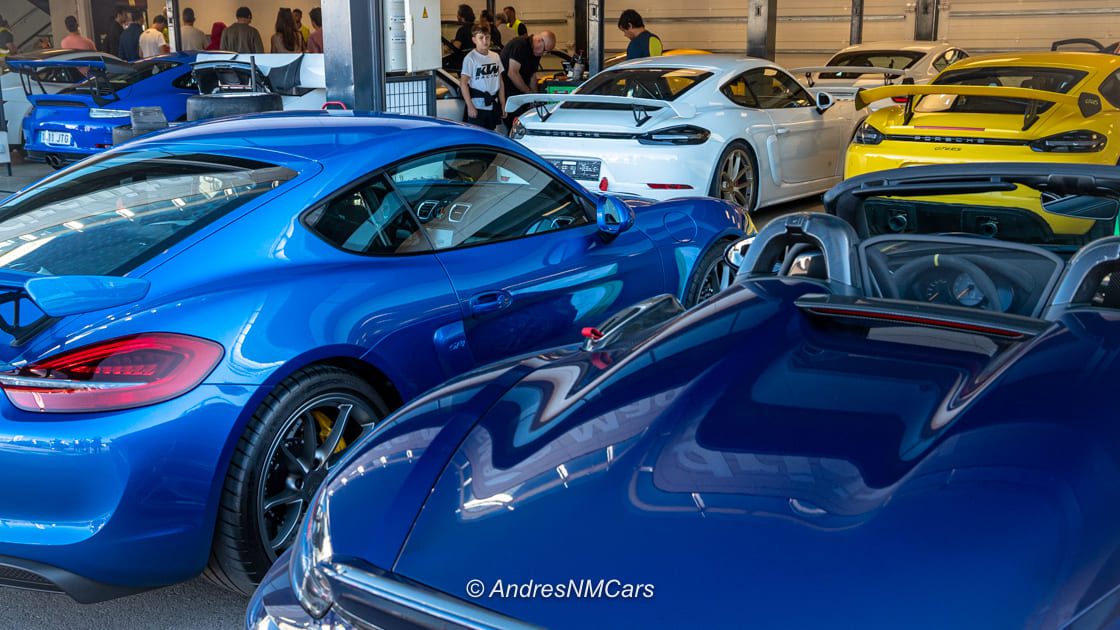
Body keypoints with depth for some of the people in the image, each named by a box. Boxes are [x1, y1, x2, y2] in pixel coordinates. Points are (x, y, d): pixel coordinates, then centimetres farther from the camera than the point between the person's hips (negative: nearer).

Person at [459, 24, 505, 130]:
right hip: (477, 108, -5)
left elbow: (500, 82, 13)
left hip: (493, 107, 5)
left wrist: (503, 105, 10)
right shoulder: (470, 58, -8)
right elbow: (463, 82, -10)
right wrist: (470, 106, -15)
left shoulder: (495, 57, 9)